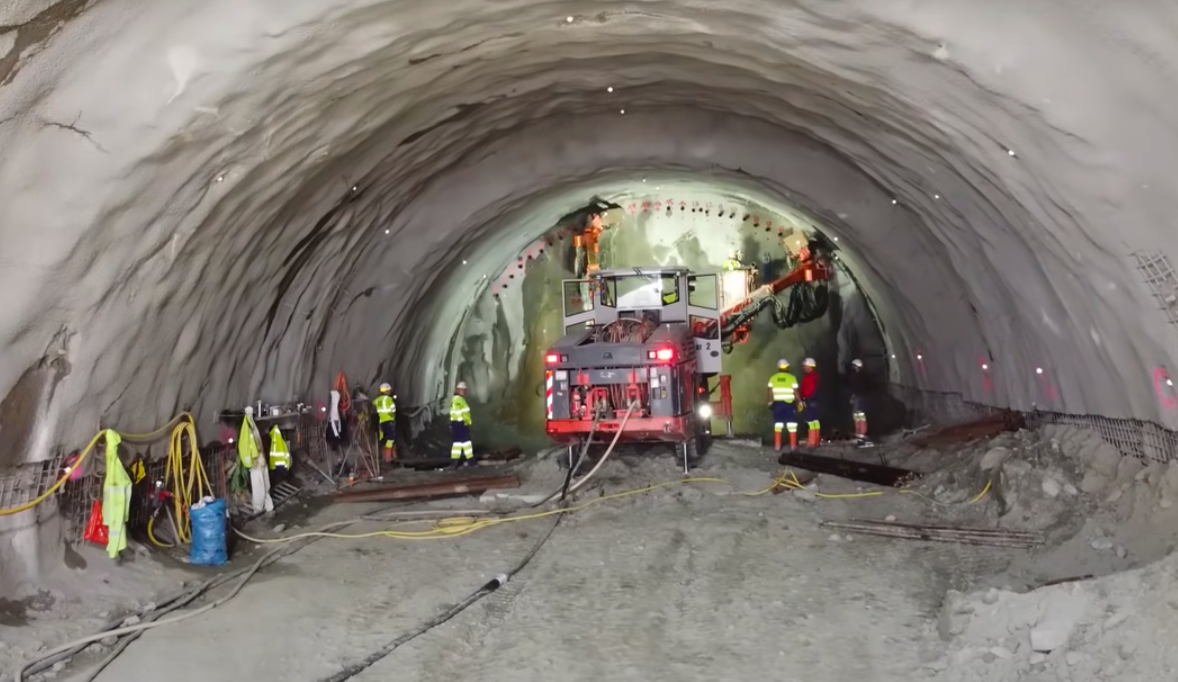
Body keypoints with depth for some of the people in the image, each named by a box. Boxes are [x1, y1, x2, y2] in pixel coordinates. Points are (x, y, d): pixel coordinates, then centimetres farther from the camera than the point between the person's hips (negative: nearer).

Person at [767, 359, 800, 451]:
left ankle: (777, 446, 6)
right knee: (792, 425, 4)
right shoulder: (792, 378, -4)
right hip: (789, 403, -2)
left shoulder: (773, 378, 3)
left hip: (777, 403, 2)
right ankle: (793, 446, 3)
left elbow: (770, 392, 1)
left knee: (777, 424, 7)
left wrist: (770, 402, 12)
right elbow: (795, 392, -5)